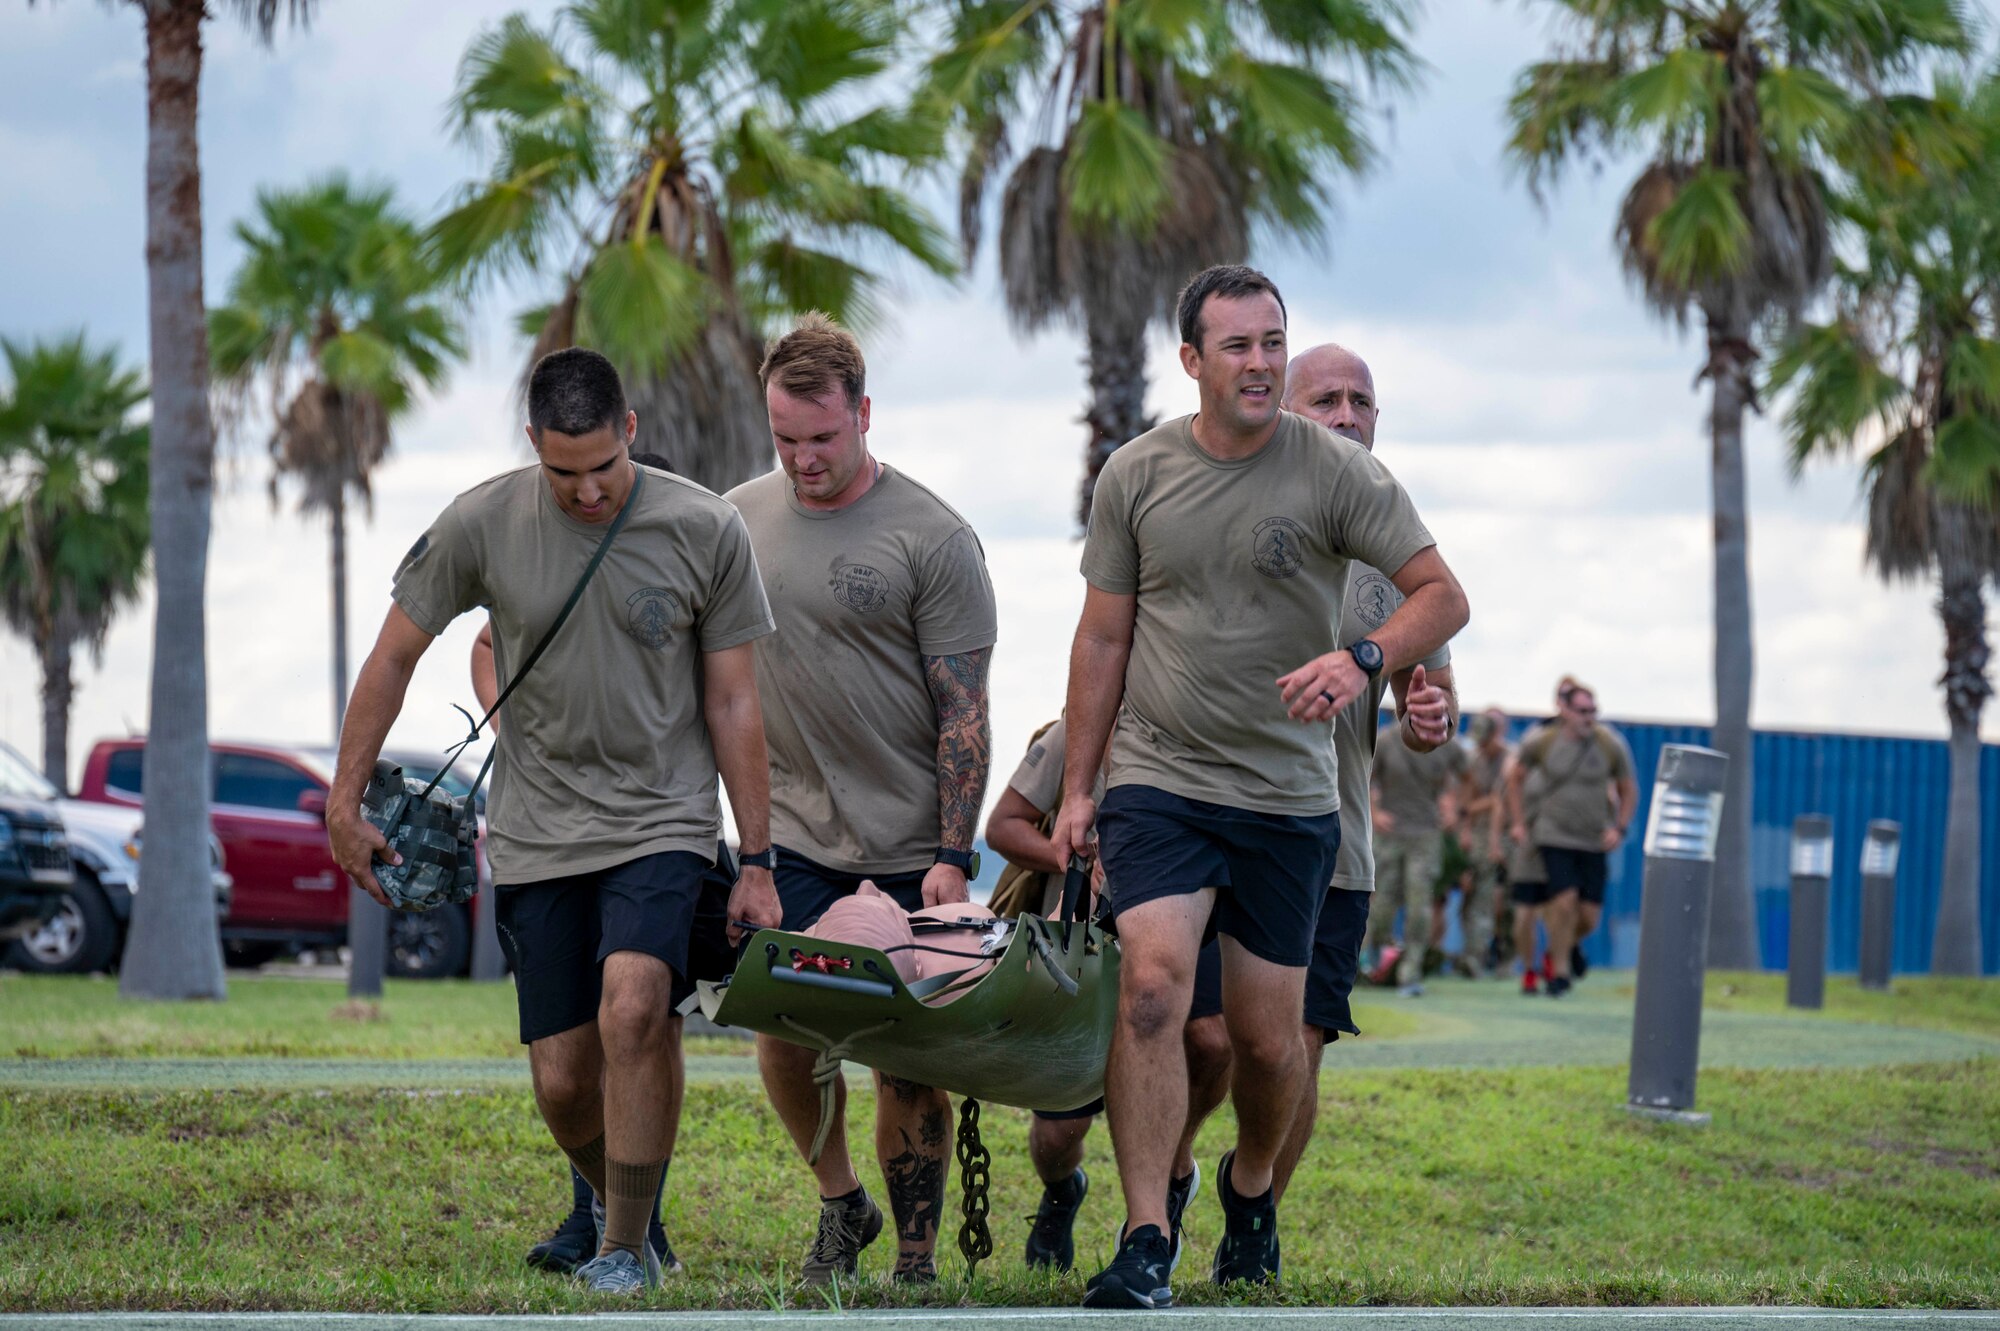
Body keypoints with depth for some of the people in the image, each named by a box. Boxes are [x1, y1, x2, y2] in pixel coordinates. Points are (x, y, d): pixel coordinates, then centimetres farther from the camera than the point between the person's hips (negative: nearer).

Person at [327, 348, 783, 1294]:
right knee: (562, 1082, 1)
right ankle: (609, 1204, 35)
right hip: (536, 836, 2)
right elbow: (394, 656, 6)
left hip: (661, 822, -2)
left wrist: (757, 865, 0)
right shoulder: (482, 525, -6)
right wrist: (344, 802, 6)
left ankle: (627, 1246, -10)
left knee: (632, 1009, -27)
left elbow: (733, 705, 0)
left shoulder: (705, 531, -7)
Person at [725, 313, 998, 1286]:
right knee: (782, 1031, -5)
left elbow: (964, 711, -8)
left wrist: (952, 856, -13)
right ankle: (839, 1203, 20)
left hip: (909, 847, -3)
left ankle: (917, 1262, 10)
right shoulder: (738, 520, 6)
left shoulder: (932, 539, -7)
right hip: (792, 832, 3)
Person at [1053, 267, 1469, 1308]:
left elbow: (1442, 594, -3)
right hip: (1159, 780, 0)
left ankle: (1250, 1188, 38)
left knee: (1267, 1038, 6)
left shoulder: (1335, 471, -3)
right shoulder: (1137, 474, 3)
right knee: (1151, 988, -20)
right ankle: (1143, 1247, -18)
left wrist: (1363, 659, -23)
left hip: (1287, 796, 0)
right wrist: (1076, 787, 9)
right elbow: (1104, 636, 11)